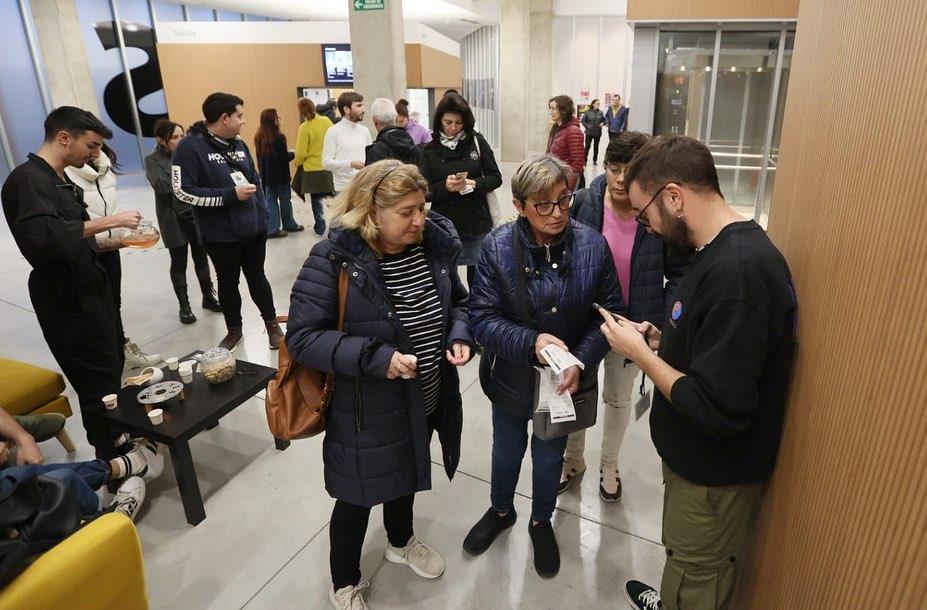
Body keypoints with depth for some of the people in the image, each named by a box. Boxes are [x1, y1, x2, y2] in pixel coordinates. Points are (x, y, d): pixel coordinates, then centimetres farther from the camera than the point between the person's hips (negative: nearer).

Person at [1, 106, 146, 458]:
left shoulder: (60, 181, 13)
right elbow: (42, 237, -35)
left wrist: (118, 240, 3)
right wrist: (105, 222, -28)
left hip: (90, 287, 9)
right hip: (66, 298, -9)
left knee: (112, 365, 18)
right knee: (98, 379, 0)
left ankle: (116, 439, 36)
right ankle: (111, 461, 16)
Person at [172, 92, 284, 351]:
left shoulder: (239, 144, 9)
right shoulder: (190, 147, -12)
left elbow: (255, 180, 18)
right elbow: (183, 191, -18)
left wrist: (261, 215, 10)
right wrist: (231, 194, -18)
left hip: (254, 230, 4)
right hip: (221, 235, -4)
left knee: (257, 278, 15)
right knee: (228, 282, 12)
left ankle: (272, 324, 28)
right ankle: (234, 329, 30)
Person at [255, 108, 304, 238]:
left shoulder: (259, 137, 1)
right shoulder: (279, 137, -19)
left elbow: (260, 157, 7)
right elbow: (285, 158, -17)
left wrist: (262, 172, 15)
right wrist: (292, 154, 3)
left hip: (266, 175, 5)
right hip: (280, 176, -5)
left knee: (270, 200, 8)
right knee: (285, 200, 11)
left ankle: (272, 229, 6)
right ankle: (289, 225, 25)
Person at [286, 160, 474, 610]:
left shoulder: (434, 245, -7)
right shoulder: (333, 260, -24)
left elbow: (457, 301, 9)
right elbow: (302, 338, -23)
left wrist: (459, 336, -12)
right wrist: (375, 357, -31)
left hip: (424, 401, 6)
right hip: (365, 412, -5)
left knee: (404, 475, 30)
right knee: (359, 497, 15)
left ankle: (400, 542, 61)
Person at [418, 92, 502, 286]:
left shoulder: (477, 142, 2)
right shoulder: (430, 150, 1)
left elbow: (495, 178, 3)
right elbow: (424, 191, -1)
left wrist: (474, 184, -15)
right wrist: (445, 187, -20)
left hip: (477, 224, 0)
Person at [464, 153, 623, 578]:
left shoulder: (592, 245, -17)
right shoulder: (497, 247, -19)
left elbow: (609, 313, -9)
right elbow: (482, 319, -18)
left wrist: (581, 362, -22)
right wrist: (531, 342, -33)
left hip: (566, 380, 1)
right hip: (512, 378, 0)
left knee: (550, 456, 23)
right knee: (507, 450, 24)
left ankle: (541, 521, 52)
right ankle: (501, 511, 55)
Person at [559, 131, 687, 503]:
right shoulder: (582, 204, -16)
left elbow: (679, 274, -7)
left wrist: (660, 322, -16)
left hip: (632, 325, -1)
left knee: (618, 398, 20)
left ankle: (609, 466, 46)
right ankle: (574, 459, 46)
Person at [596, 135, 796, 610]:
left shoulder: (738, 272, -31)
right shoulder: (724, 250, 1)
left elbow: (717, 410, -32)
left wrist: (640, 353, -21)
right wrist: (658, 338, -1)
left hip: (714, 477, -8)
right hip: (695, 458, 9)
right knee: (686, 564, 31)